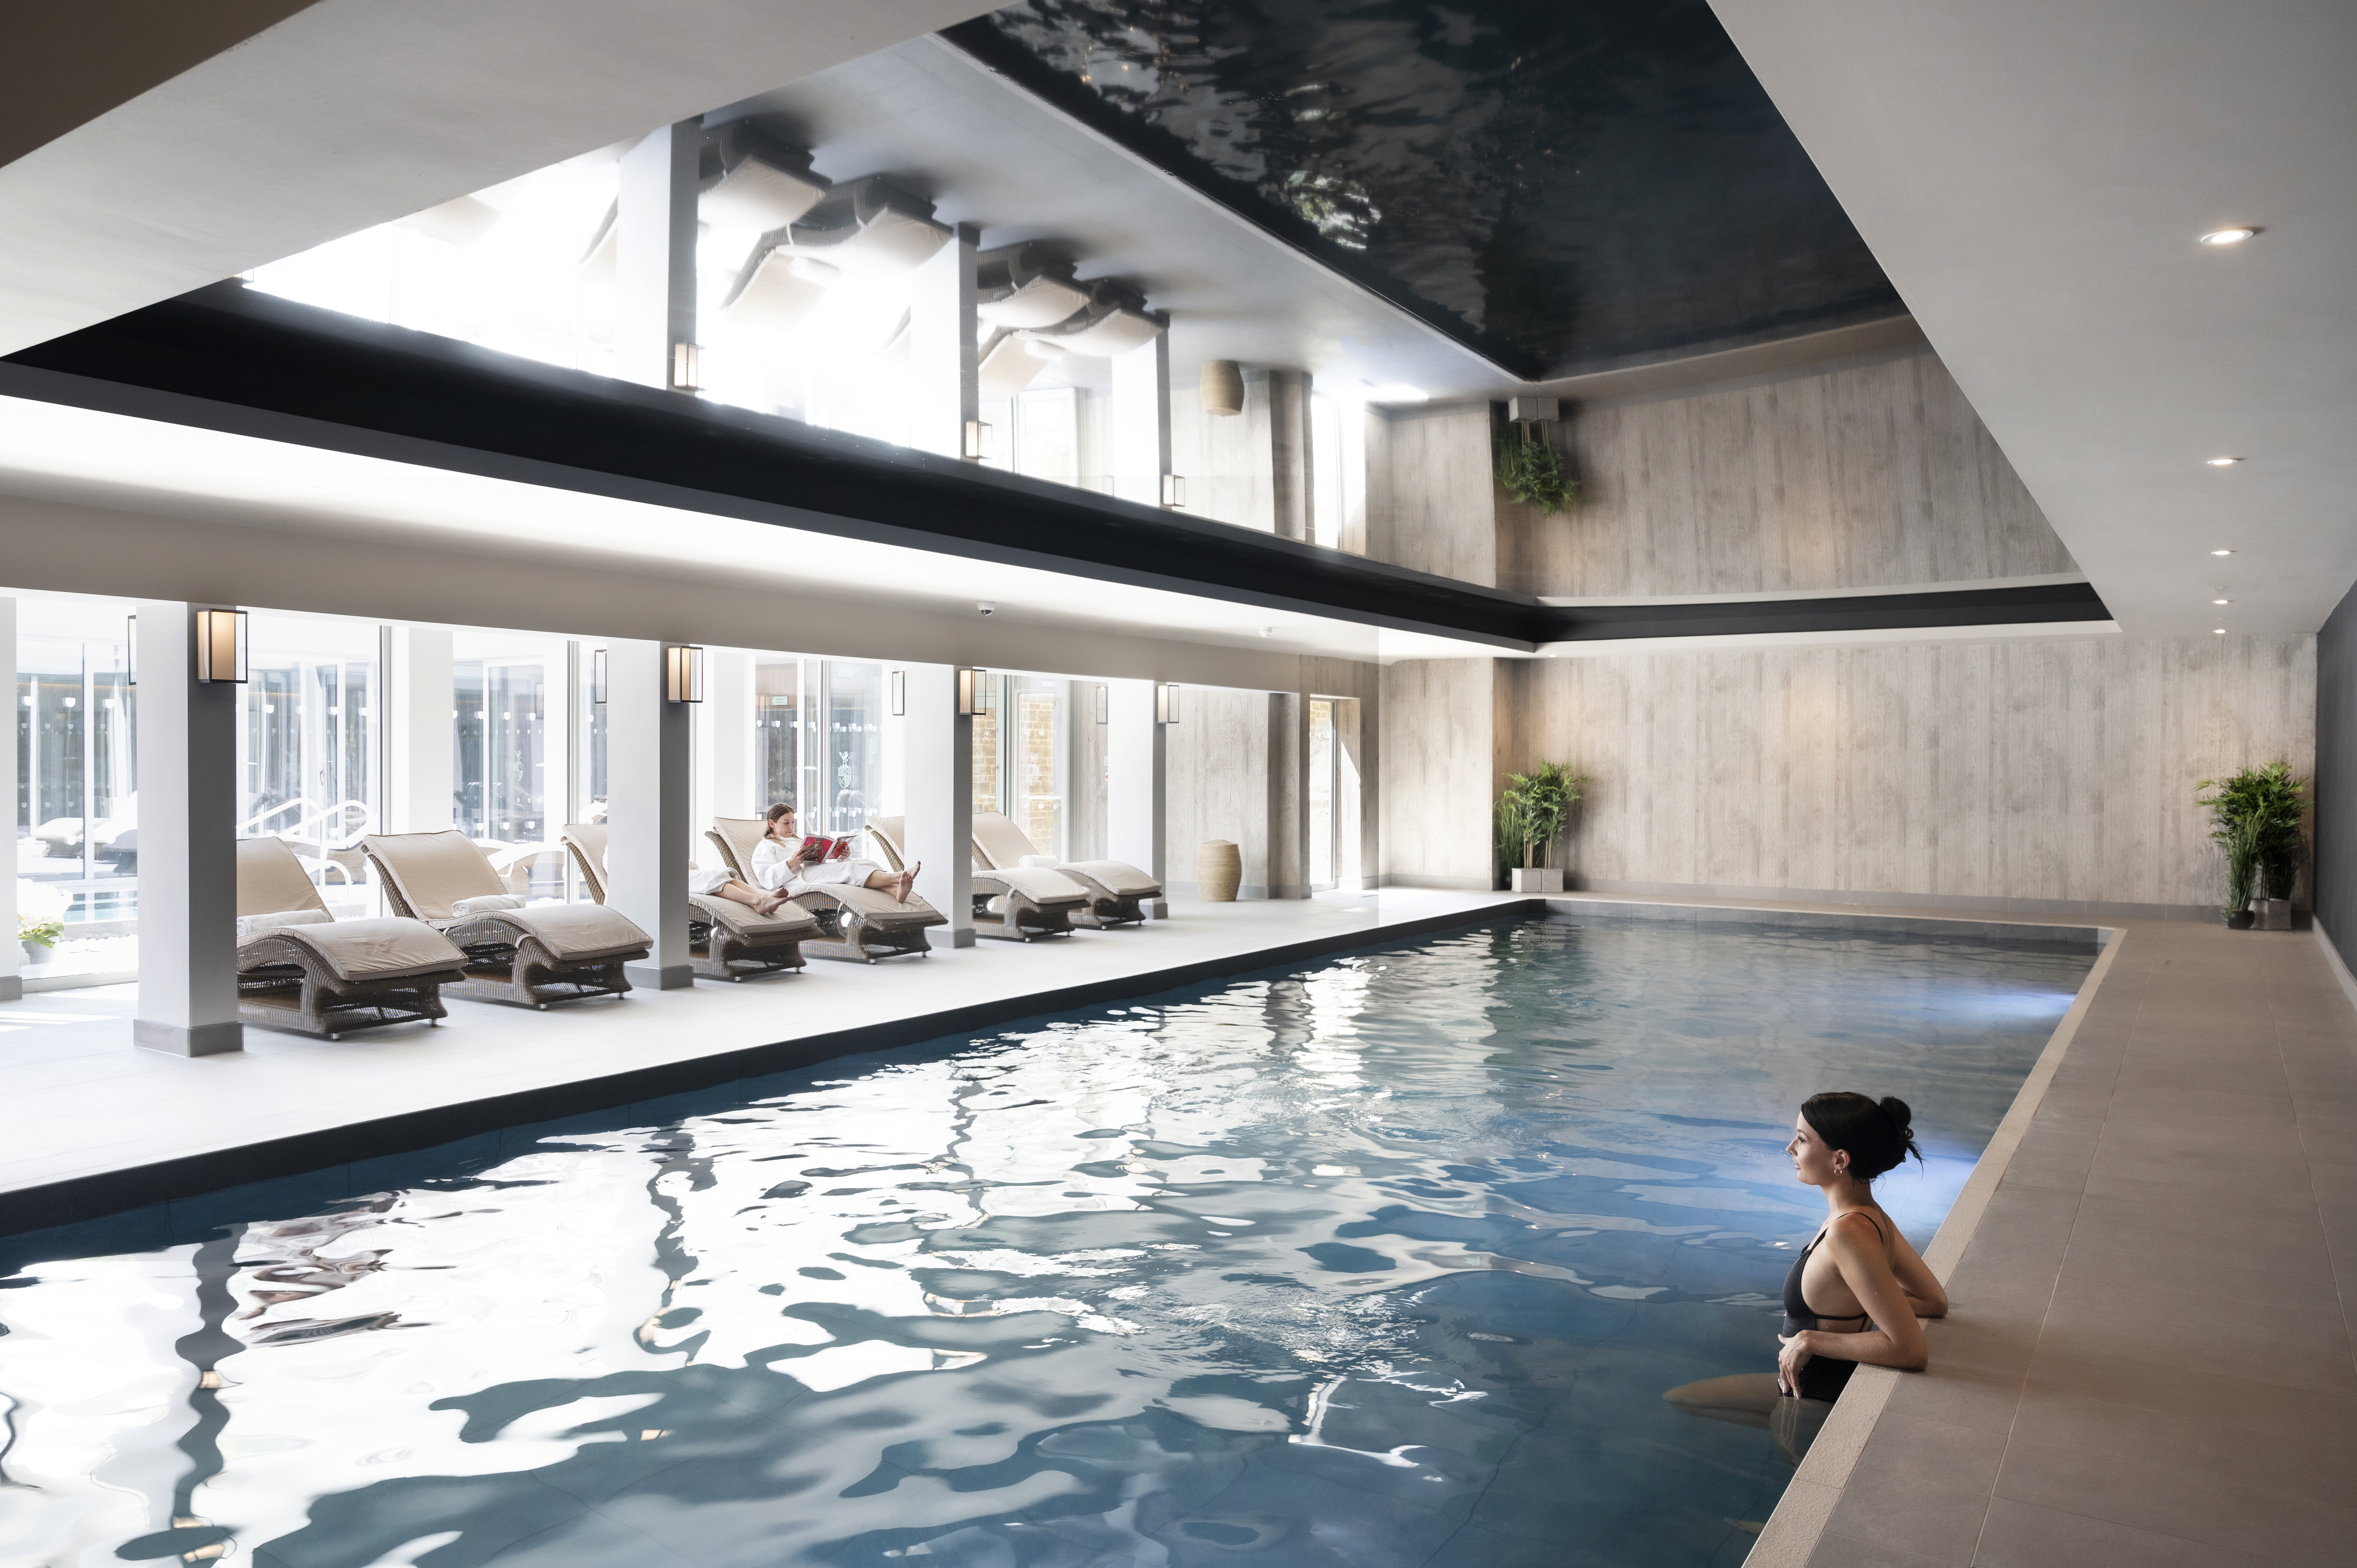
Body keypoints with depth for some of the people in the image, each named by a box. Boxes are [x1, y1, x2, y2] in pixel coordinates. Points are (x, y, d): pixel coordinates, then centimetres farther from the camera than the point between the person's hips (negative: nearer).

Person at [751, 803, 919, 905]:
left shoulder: (798, 841, 37)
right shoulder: (765, 847, 16)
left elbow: (822, 863, 29)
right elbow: (767, 879, -3)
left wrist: (842, 859, 7)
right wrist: (790, 864, -19)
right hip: (800, 881, -7)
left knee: (865, 863, -21)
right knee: (850, 868, -30)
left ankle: (897, 890, -50)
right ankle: (896, 877, -49)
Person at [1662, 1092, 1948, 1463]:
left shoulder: (1849, 1233, -33)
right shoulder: (1872, 1216, -4)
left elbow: (1912, 1351, -33)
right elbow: (1935, 1301, 4)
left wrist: (1813, 1340, -24)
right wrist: (1846, 1308, 0)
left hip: (1815, 1410, -10)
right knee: (1675, 1401, 19)